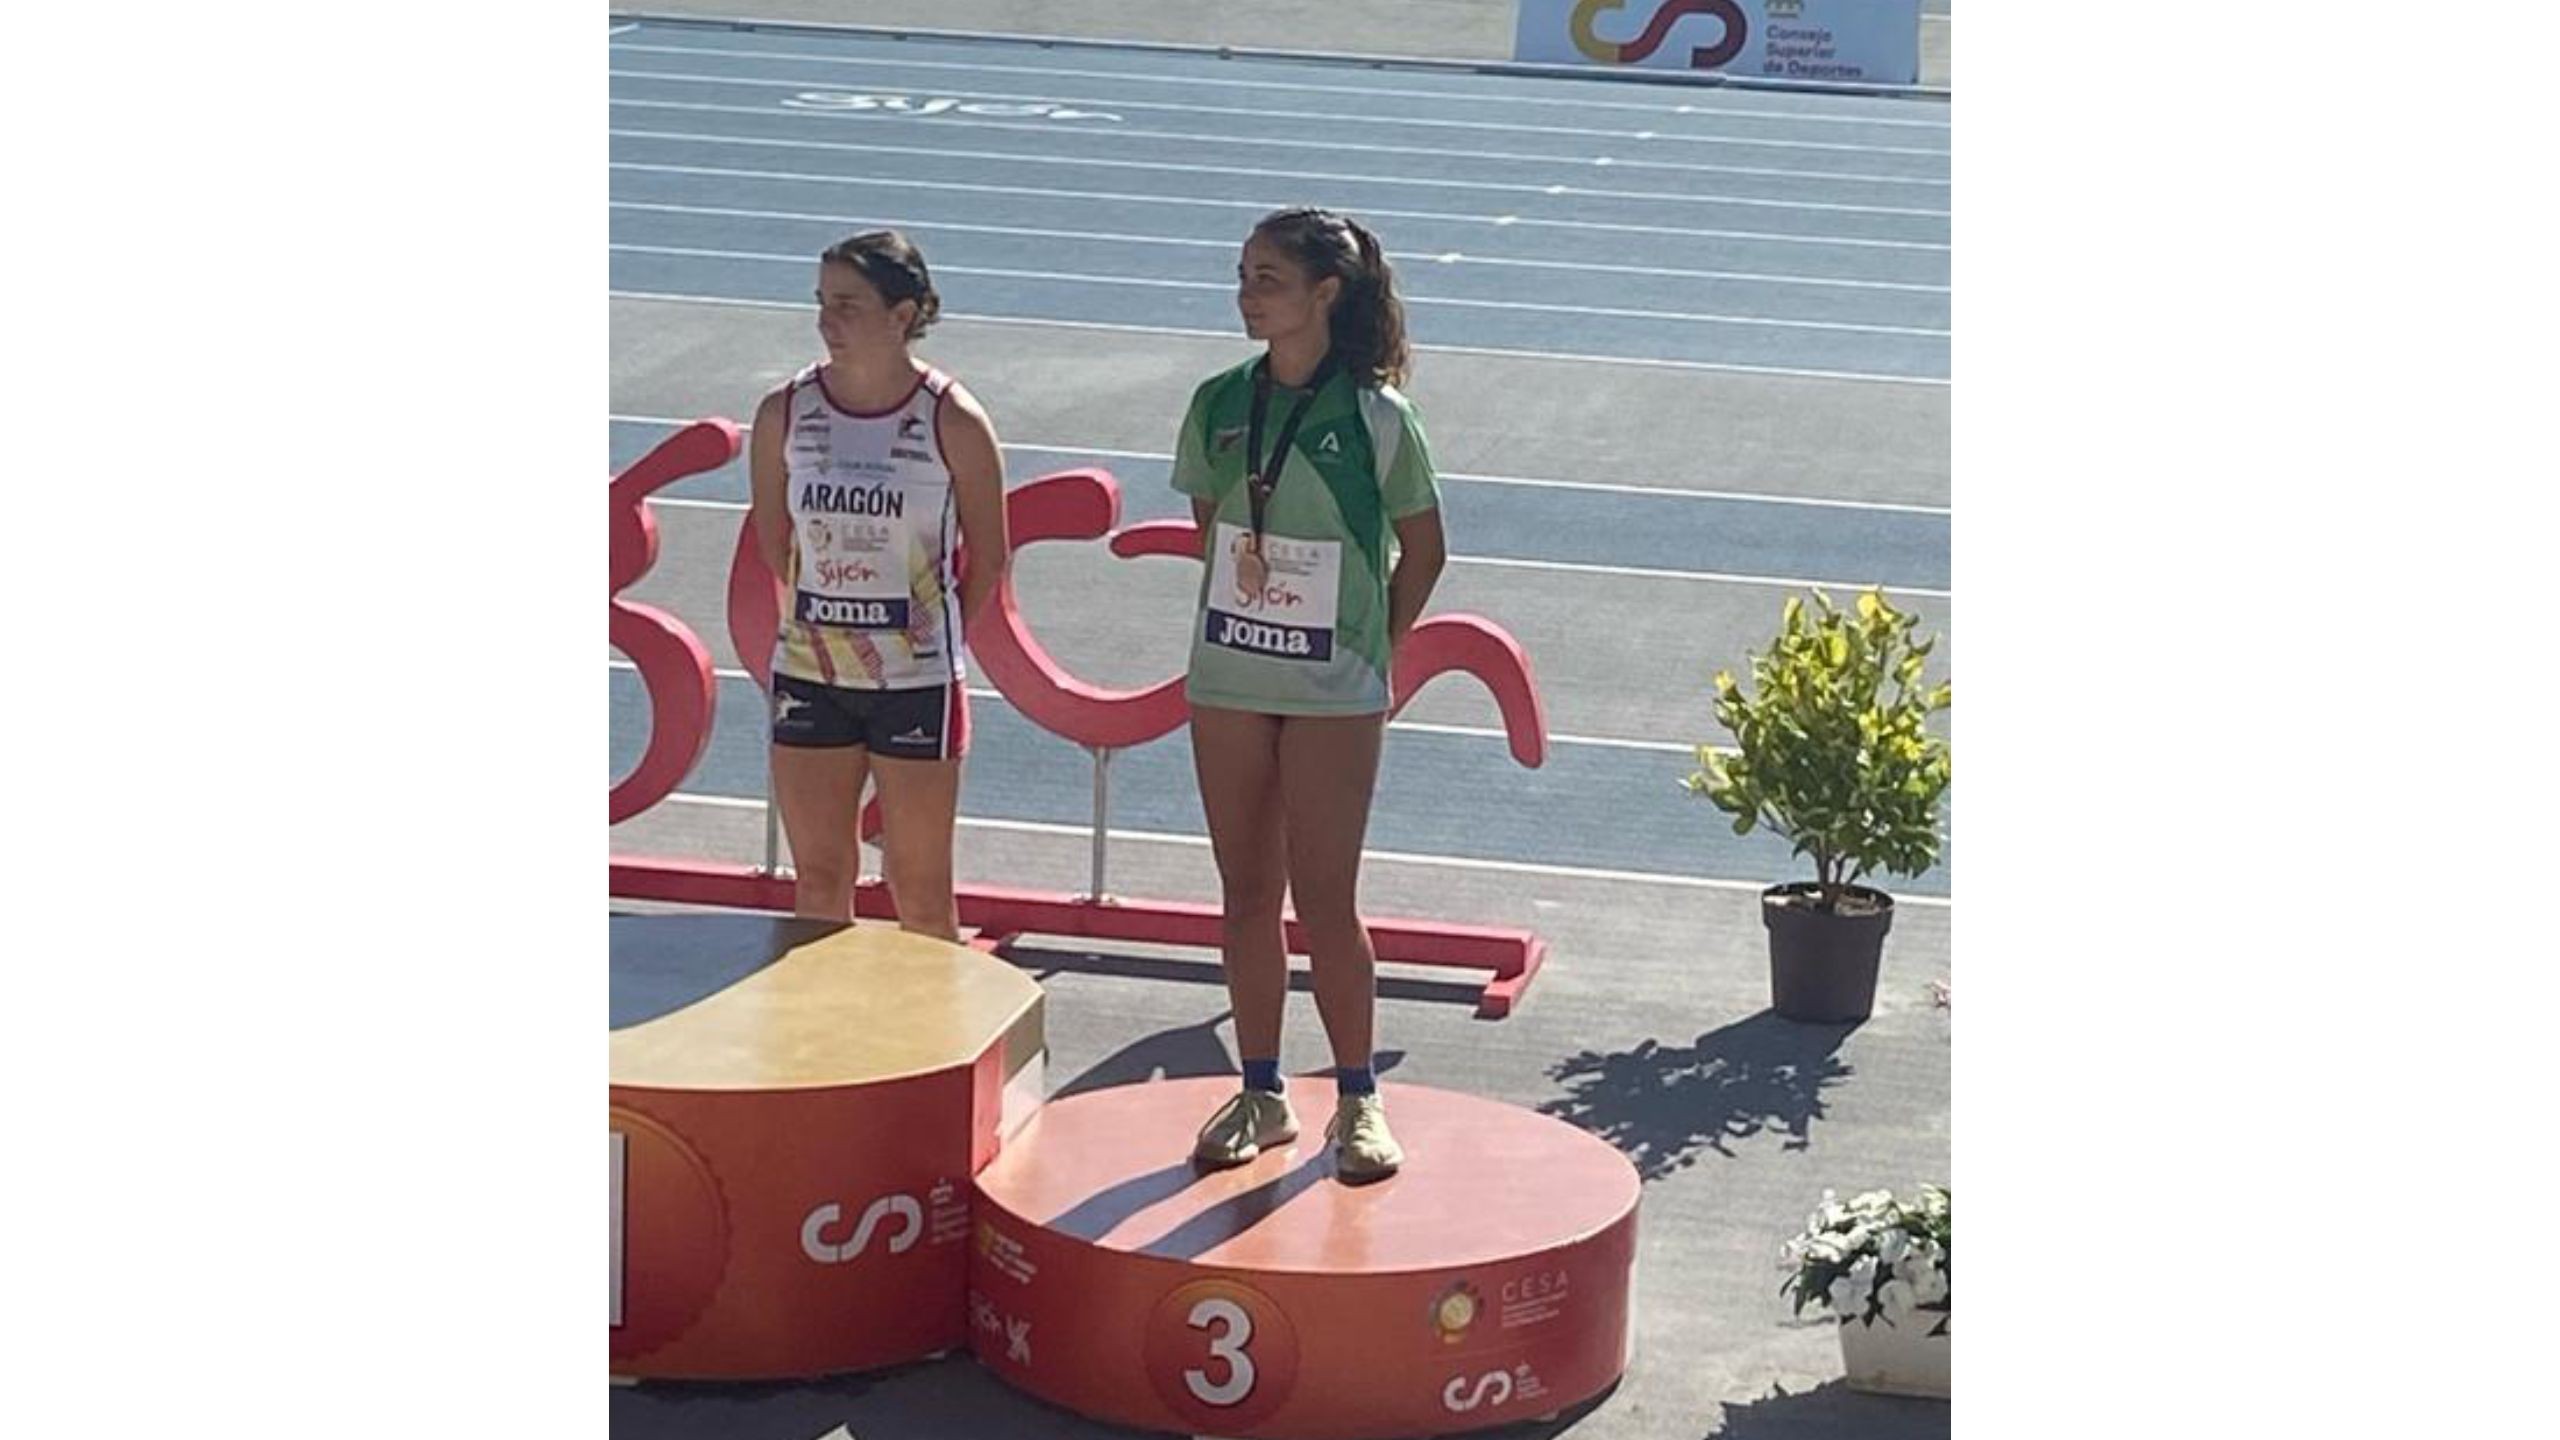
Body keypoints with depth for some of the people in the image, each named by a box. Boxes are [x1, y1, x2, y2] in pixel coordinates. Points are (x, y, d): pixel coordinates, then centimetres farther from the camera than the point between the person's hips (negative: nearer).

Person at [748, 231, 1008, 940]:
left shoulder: (953, 421, -11)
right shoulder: (784, 414, -2)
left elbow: (987, 557, 0)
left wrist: (936, 639, 6)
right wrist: (822, 622, 12)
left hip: (918, 683, -3)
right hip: (809, 675, 3)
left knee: (920, 893, 5)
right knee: (819, 881, 9)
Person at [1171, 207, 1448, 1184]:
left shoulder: (1375, 417, -10)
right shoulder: (1221, 404, 1)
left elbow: (1422, 548, 1)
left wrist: (1372, 648, 1)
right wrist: (1242, 597, 7)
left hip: (1334, 694, -4)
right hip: (1226, 681, 4)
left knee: (1324, 899, -2)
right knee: (1247, 894, 10)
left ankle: (1358, 1102, 11)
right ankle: (1261, 1094, 20)